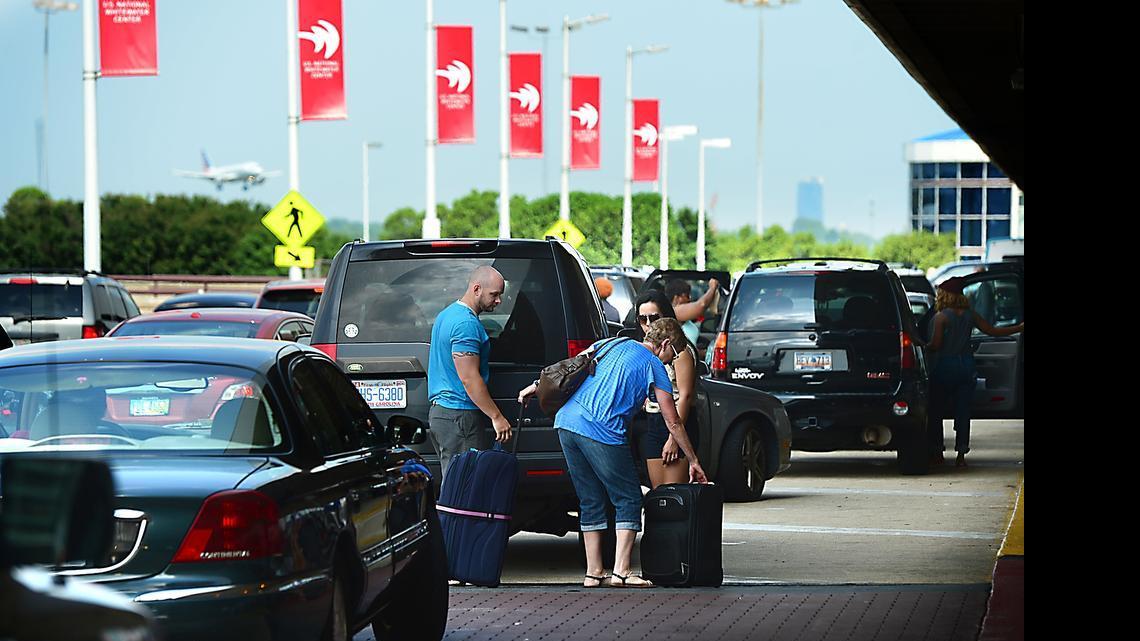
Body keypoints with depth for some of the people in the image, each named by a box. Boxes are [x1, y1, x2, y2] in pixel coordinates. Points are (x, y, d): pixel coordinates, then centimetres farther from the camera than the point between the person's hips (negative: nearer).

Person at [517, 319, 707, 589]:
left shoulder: (611, 344, 23)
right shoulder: (654, 366, 7)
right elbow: (673, 423, 9)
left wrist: (536, 386, 33)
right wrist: (694, 462, 16)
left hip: (567, 422, 7)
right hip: (601, 432, -6)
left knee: (591, 501, 14)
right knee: (628, 500, 4)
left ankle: (593, 573, 12)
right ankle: (621, 571, -6)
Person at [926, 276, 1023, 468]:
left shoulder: (941, 317, -9)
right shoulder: (970, 315, 4)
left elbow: (935, 345, -14)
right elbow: (993, 331, 10)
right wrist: (1019, 328, 21)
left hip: (945, 366, -4)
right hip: (966, 366, 4)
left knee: (936, 411, 8)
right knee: (963, 412, 5)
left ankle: (937, 452, 10)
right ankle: (961, 454, 0)